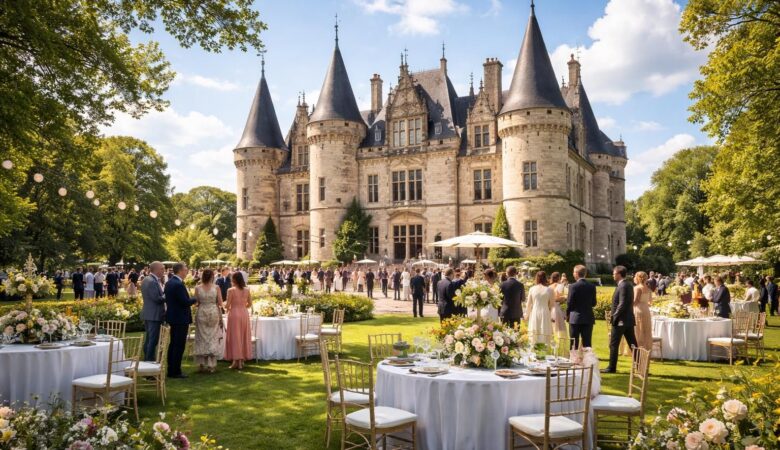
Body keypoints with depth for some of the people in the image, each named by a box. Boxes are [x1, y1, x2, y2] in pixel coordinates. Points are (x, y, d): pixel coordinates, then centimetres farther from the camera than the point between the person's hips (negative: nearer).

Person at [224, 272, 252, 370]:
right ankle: (242, 360, 18)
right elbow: (249, 304, 6)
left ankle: (236, 361, 4)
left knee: (235, 337, 4)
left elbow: (228, 305, -10)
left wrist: (228, 309, 11)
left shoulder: (231, 290, -9)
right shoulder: (246, 290, 2)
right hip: (244, 313, 4)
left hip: (234, 314, -4)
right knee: (243, 336, 12)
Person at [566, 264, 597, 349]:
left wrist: (567, 315, 6)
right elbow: (593, 303, 7)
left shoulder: (573, 286, -12)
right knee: (587, 343, 8)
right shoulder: (592, 286, 1)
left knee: (574, 343, 4)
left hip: (575, 318, -3)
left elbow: (569, 303, -10)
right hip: (588, 318, 4)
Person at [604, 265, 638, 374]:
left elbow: (622, 304, -22)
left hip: (621, 320, -9)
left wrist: (615, 317, -15)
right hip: (628, 320, 9)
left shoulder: (623, 286, -16)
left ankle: (612, 367, 4)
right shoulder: (628, 285, 13)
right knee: (633, 344, 11)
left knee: (613, 345, -1)